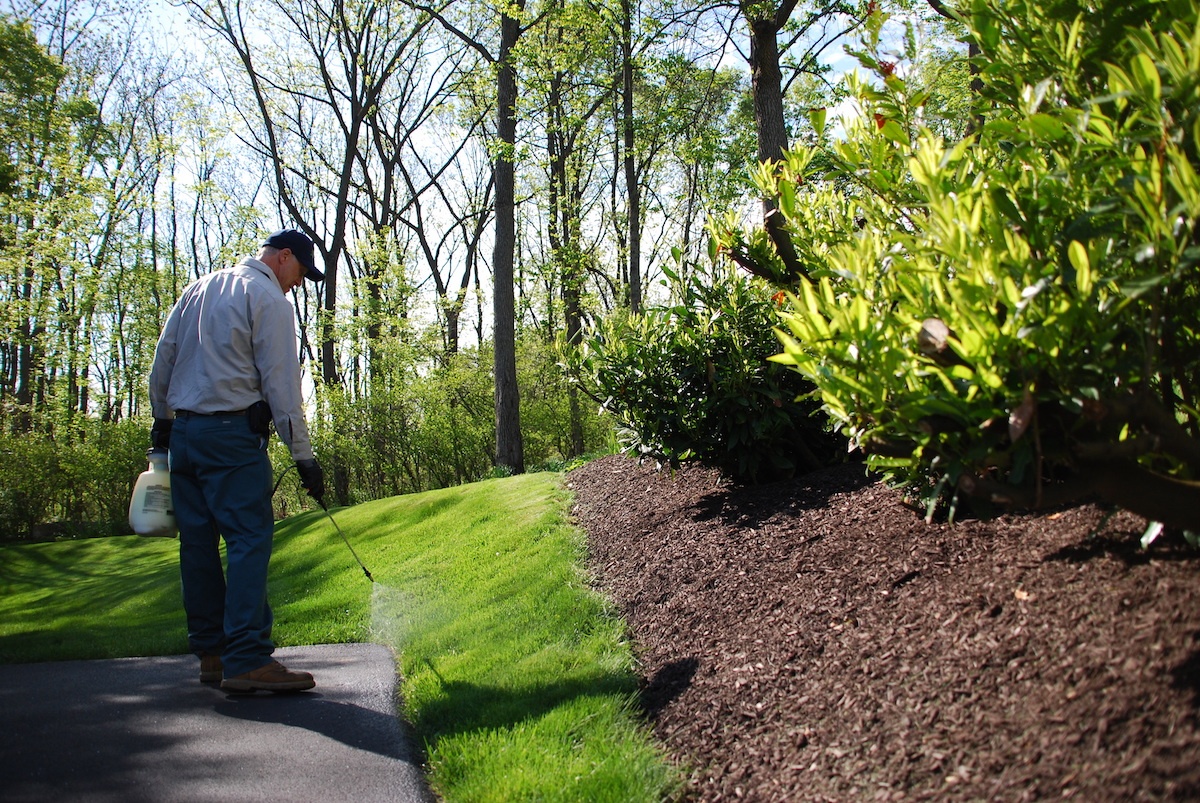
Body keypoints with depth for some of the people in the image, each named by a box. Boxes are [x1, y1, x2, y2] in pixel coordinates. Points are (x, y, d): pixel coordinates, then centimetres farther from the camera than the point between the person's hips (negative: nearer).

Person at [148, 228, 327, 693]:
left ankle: (211, 653, 13)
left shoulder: (198, 289, 19)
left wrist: (162, 421, 25)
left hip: (182, 430, 8)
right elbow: (280, 382, -10)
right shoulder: (267, 297, -4)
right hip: (233, 434, -8)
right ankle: (247, 661, -15)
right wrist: (303, 455, -9)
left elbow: (162, 361, 19)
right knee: (250, 540, -10)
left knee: (198, 542, 8)